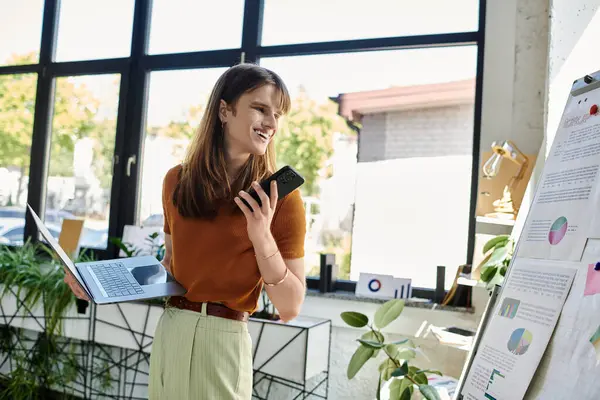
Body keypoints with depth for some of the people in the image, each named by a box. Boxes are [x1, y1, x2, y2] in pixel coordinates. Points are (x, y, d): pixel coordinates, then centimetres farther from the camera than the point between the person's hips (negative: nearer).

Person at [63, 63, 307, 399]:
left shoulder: (281, 197, -11)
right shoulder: (178, 181, 1)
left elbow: (290, 308, -11)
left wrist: (263, 238, -24)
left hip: (224, 341, -4)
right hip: (169, 333, 4)